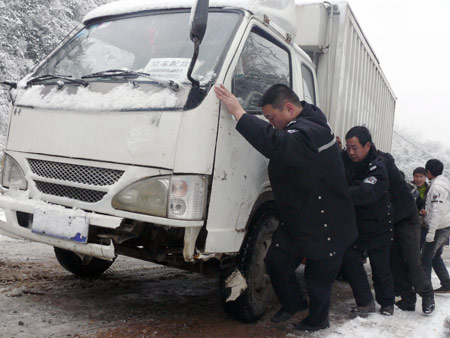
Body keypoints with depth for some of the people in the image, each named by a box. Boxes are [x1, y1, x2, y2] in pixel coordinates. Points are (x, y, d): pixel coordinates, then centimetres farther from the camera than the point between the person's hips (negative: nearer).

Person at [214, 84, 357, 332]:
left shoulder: (311, 132, -29)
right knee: (276, 261, 9)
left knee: (318, 277, 9)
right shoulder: (301, 124, 3)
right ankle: (292, 302, 33)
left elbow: (277, 145, -47)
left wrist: (238, 113, -43)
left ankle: (317, 320, 32)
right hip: (296, 218, 9)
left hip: (327, 225, -8)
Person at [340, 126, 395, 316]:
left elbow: (366, 193, -39)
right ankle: (365, 302, 4)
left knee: (380, 268, 5)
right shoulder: (346, 160, -4)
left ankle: (387, 303, 29)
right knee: (349, 259, -8)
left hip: (378, 227, -4)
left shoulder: (377, 168, -23)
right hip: (355, 224, 5)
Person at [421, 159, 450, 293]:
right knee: (435, 256, 18)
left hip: (439, 227, -10)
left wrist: (431, 232, -22)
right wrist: (427, 212, 28)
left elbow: (437, 211, -23)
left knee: (425, 258, -2)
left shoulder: (436, 186, -18)